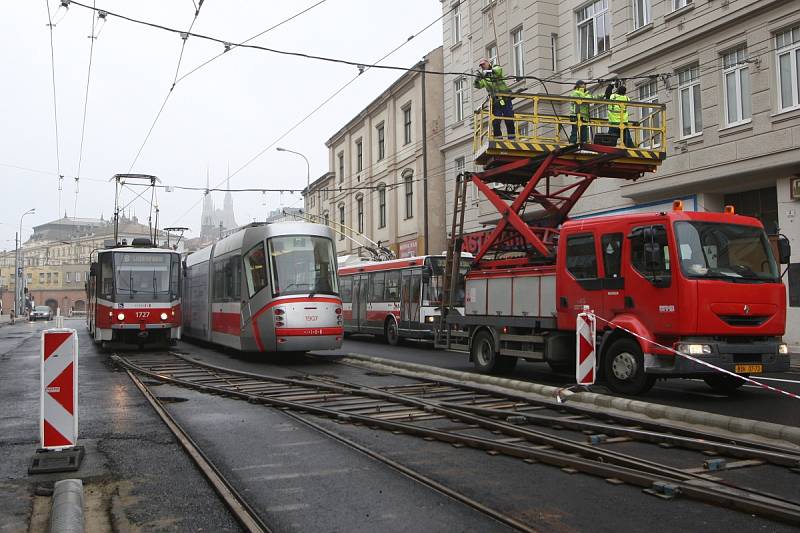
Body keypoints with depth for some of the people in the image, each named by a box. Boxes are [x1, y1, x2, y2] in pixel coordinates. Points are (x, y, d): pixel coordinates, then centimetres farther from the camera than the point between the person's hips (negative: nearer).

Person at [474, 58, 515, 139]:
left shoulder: (496, 68, 8)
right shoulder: (483, 78, 15)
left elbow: (499, 70, -17)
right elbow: (478, 85, -3)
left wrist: (489, 71, -33)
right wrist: (477, 79, -24)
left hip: (505, 99, -3)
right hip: (495, 101, 3)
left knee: (509, 120, -4)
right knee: (495, 122, -3)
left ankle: (512, 138, 2)